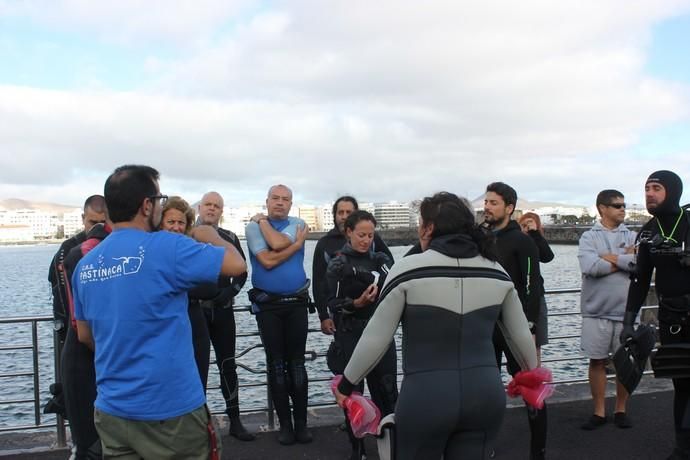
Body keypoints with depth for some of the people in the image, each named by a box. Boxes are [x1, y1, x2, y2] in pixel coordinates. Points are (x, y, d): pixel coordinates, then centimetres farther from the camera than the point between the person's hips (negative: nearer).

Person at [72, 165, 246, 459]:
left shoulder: (85, 264, 4)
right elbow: (237, 265, -12)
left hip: (111, 409, 6)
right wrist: (211, 238, 7)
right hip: (170, 409, -6)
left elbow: (84, 336, 14)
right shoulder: (166, 247, -17)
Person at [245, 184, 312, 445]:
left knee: (297, 362, 5)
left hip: (297, 303, 1)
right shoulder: (253, 227, 1)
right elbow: (267, 260, -13)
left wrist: (263, 221, -2)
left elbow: (278, 243, -16)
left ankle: (301, 421, 13)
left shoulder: (298, 224, 5)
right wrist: (297, 244, -9)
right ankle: (285, 424, 15)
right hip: (267, 305, -1)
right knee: (276, 364, 5)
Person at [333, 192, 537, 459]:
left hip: (425, 397, -3)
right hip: (485, 394, 4)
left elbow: (375, 339, -7)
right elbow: (521, 335, 13)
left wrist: (346, 384, 7)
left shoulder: (409, 269, -9)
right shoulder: (496, 272, 4)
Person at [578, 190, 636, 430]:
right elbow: (589, 266, -18)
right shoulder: (589, 237, 0)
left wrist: (610, 257, -11)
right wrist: (625, 259, -10)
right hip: (596, 311, -2)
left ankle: (621, 409, 27)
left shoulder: (632, 236, 6)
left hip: (626, 310, 2)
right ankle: (599, 411, 20)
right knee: (597, 362, 6)